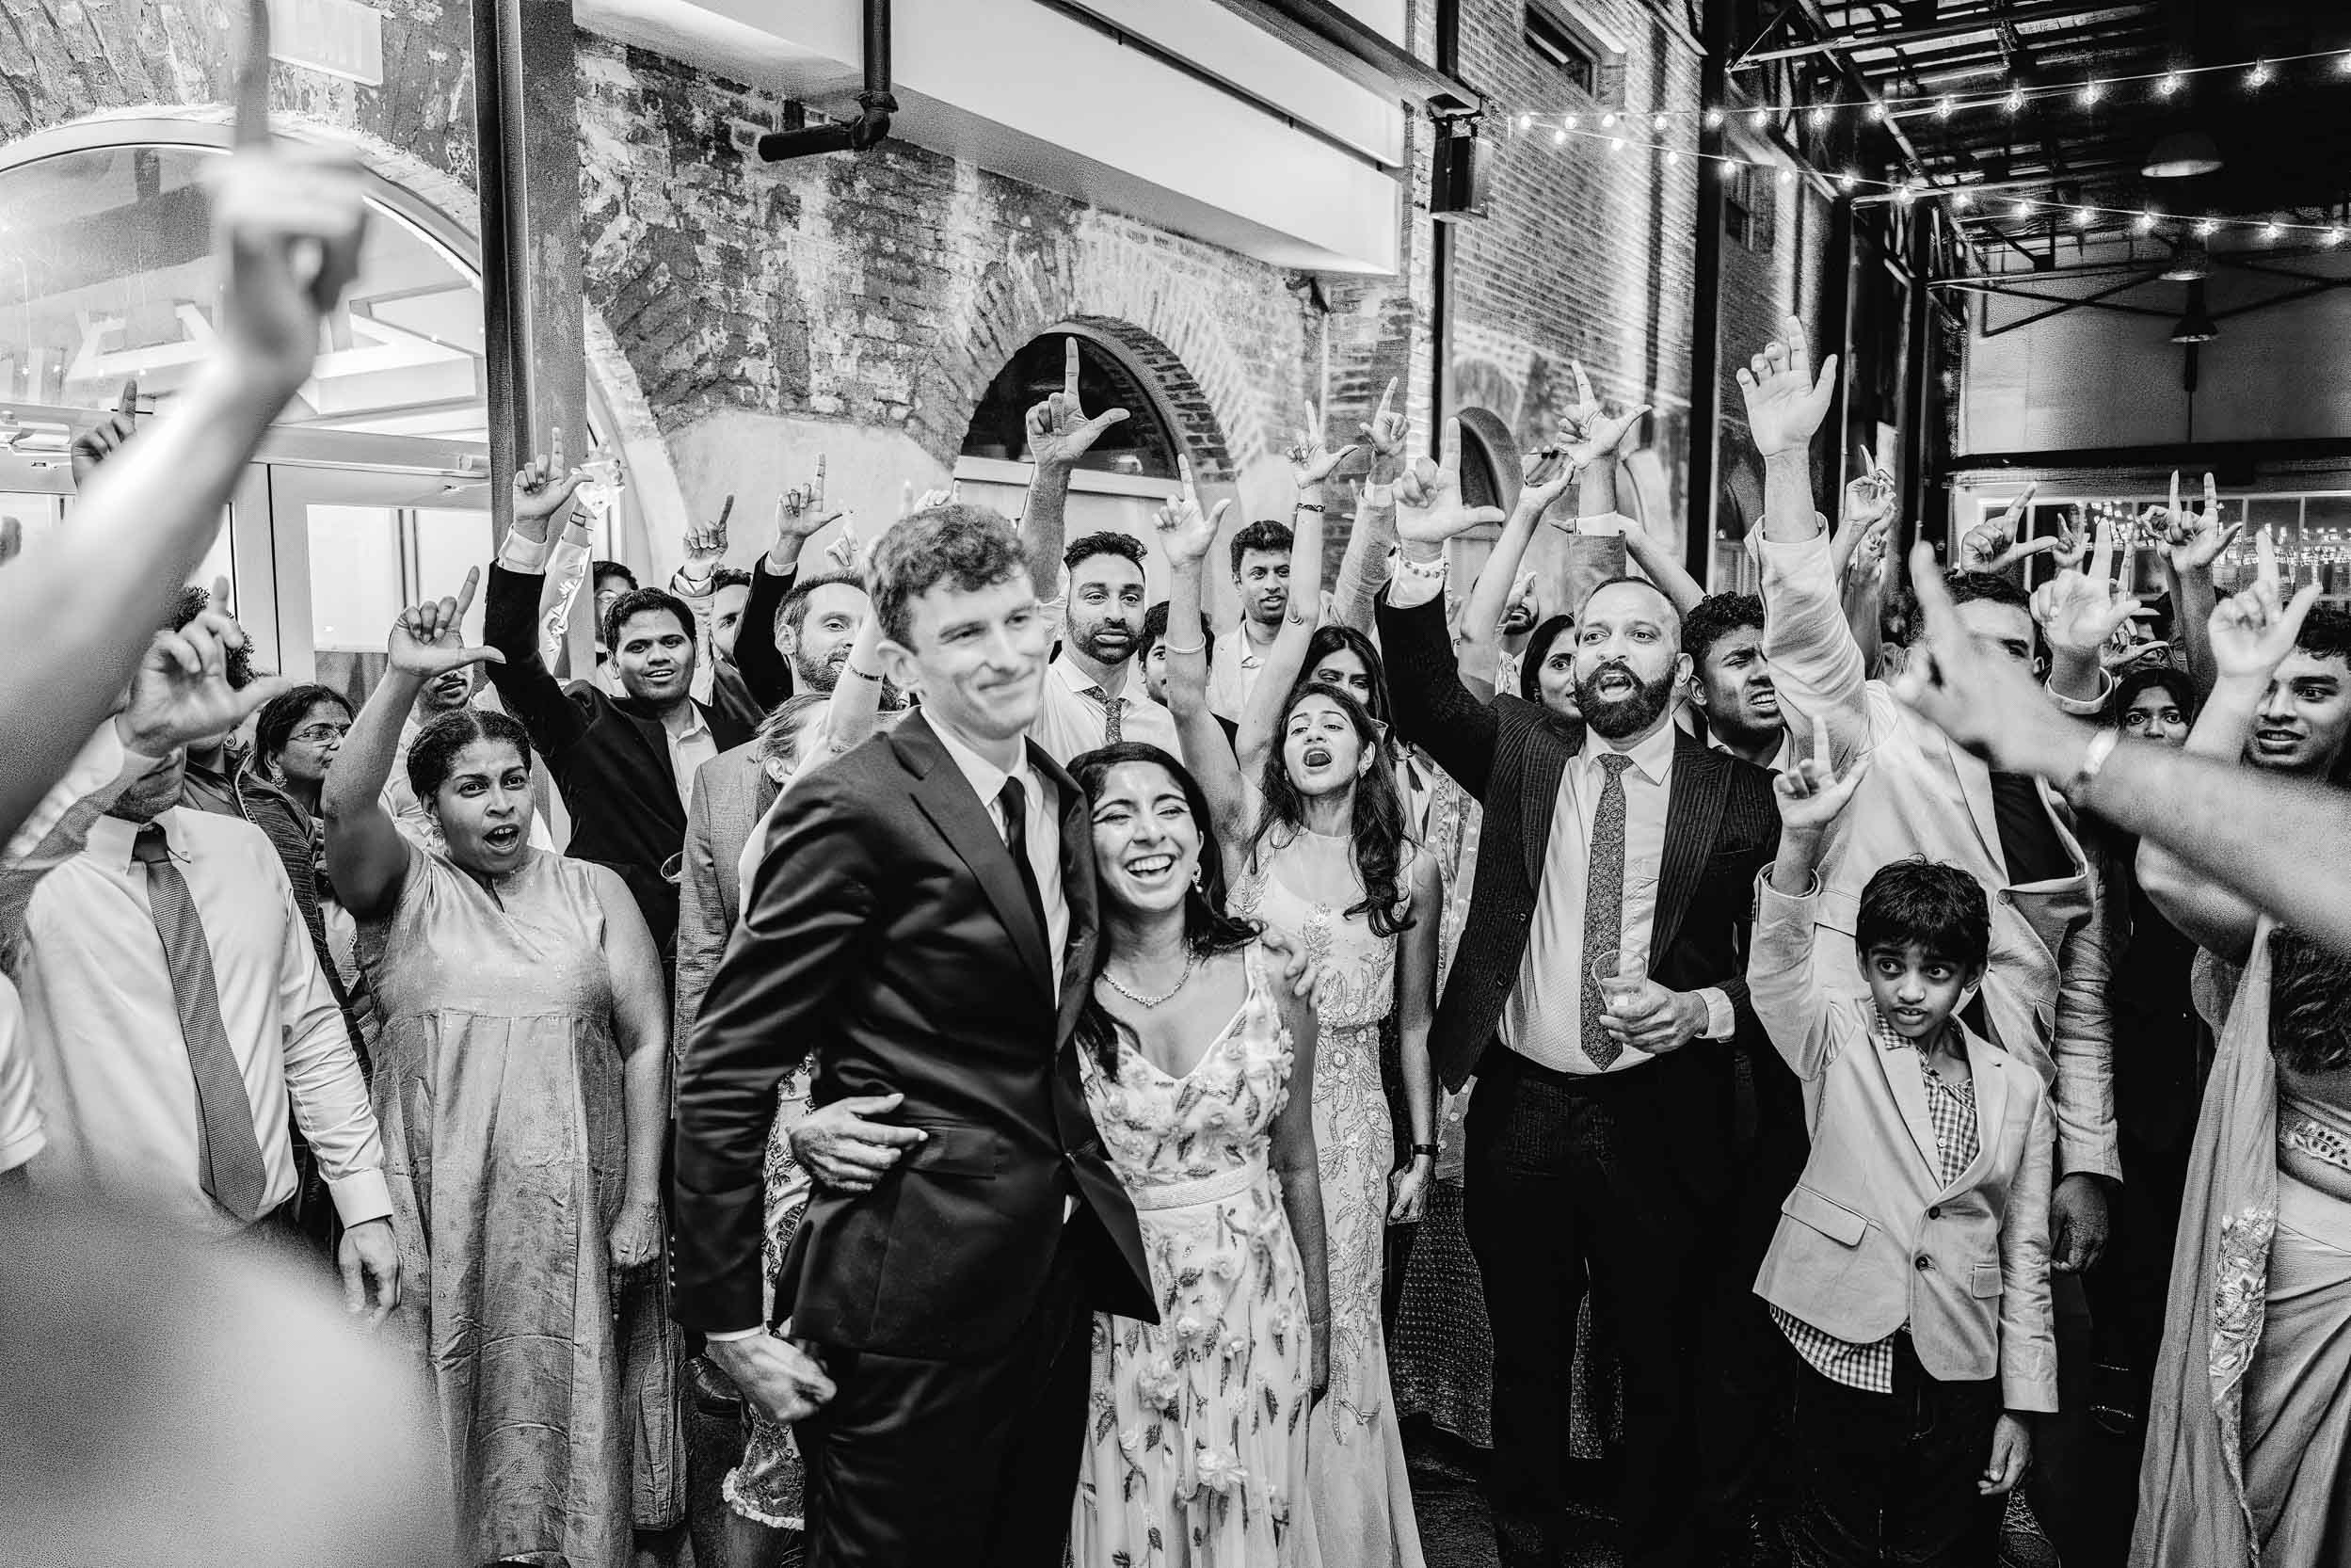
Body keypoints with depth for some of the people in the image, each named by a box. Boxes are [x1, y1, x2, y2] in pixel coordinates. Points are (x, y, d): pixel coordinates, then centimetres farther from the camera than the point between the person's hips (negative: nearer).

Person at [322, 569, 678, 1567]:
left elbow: (646, 1044, 2)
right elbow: (343, 805, -19)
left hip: (573, 1208, 1)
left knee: (567, 1402, 8)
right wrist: (402, 680, -32)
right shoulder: (402, 888, 3)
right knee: (454, 1404, 9)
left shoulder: (594, 892, 4)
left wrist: (642, 1202, -3)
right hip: (438, 1211, 0)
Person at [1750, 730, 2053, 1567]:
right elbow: (1778, 965, -22)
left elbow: (2025, 1254, 7)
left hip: (1961, 1375, 2)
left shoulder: (2016, 1086, 4)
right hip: (1844, 1353, -2)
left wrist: (2023, 1403, 5)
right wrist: (1801, 839, -37)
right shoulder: (1836, 1043, -2)